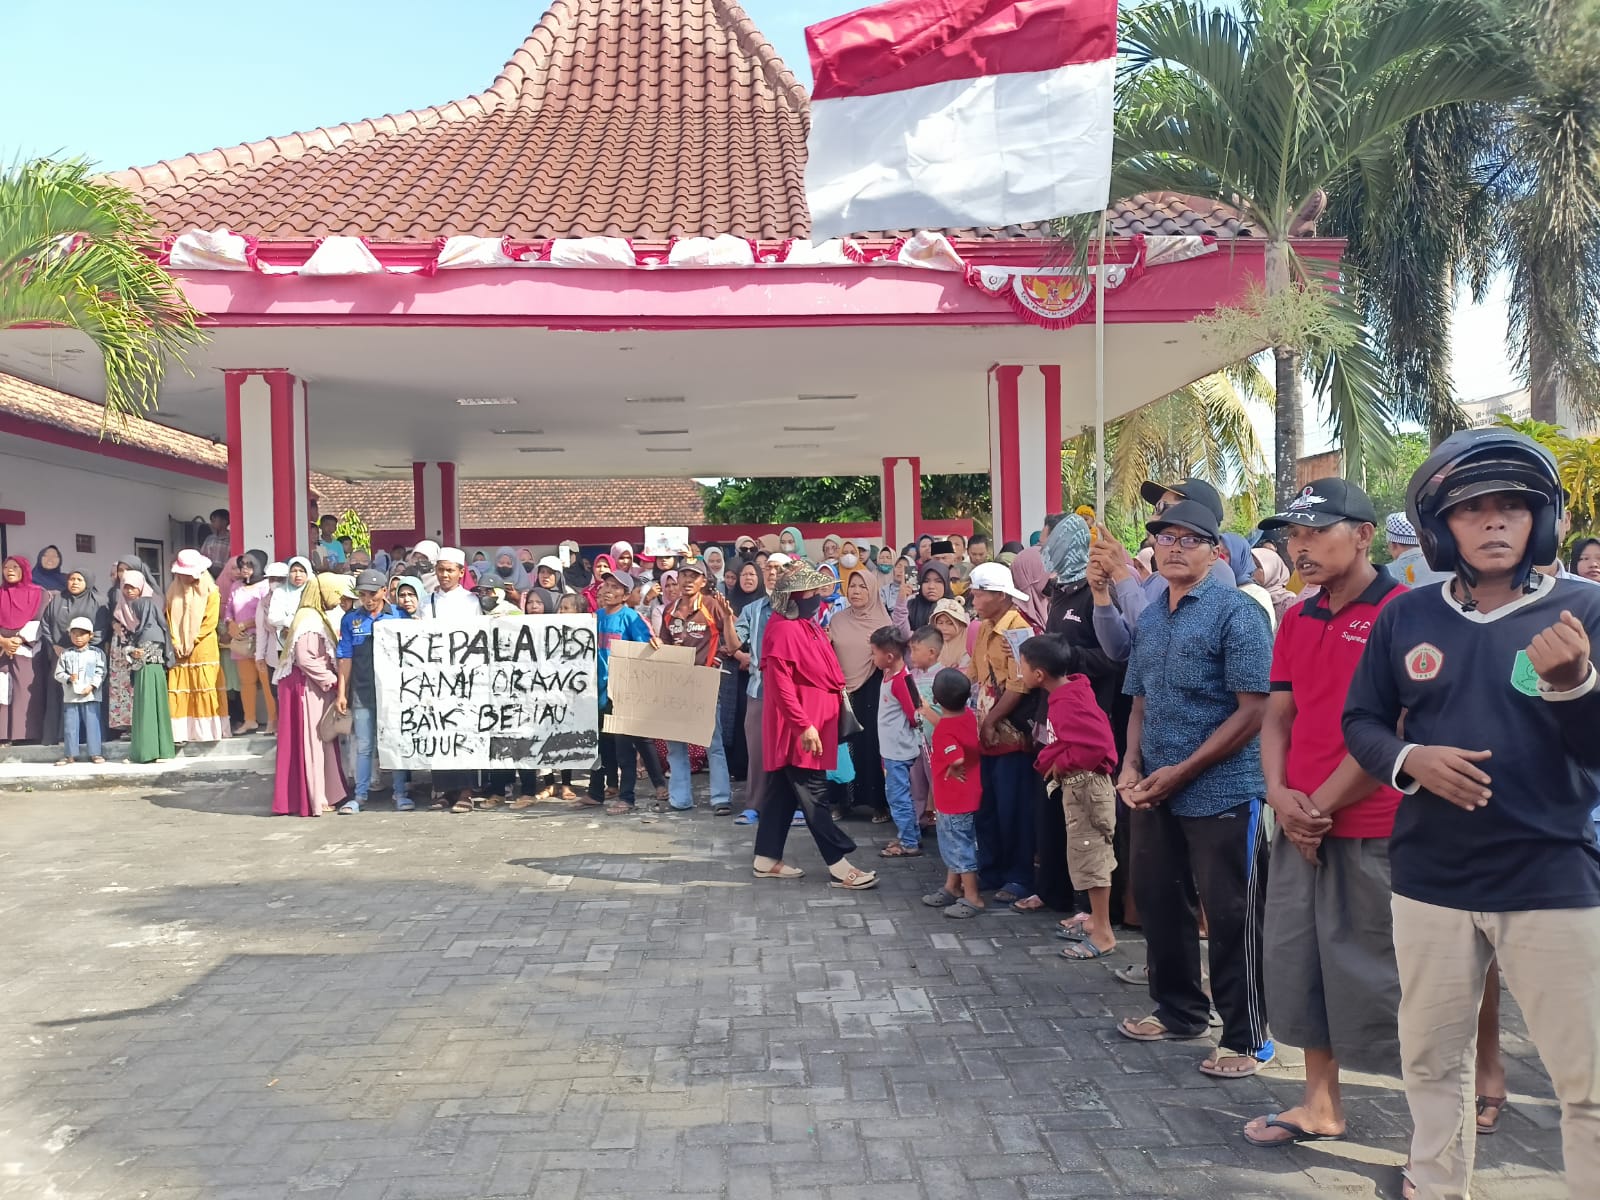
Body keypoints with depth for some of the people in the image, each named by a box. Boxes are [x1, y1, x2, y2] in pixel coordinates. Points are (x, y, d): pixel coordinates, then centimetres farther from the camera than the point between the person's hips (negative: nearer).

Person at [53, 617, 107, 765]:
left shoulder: (96, 653, 3)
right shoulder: (65, 654, 6)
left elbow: (100, 673, -1)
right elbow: (58, 673, 4)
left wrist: (92, 686, -13)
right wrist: (69, 678, -15)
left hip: (91, 696, -2)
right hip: (70, 697, 2)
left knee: (92, 724, 0)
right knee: (70, 726, 4)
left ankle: (95, 753, 6)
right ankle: (70, 754, 12)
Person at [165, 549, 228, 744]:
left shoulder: (210, 591, 0)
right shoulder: (173, 592, 12)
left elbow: (211, 621, -5)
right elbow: (170, 620, 9)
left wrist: (192, 641, -9)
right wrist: (176, 643, -4)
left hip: (203, 648, -3)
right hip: (179, 650, 3)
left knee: (206, 688, -6)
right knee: (179, 690, -2)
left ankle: (211, 730, -4)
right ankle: (182, 732, -1)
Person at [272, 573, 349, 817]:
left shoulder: (319, 617, 16)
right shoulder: (308, 620, -15)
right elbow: (304, 659, -22)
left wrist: (332, 678, 10)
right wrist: (331, 679, -15)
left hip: (320, 687, 10)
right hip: (308, 687, -10)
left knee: (321, 740, 13)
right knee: (311, 742, -4)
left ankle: (319, 795, 19)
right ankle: (313, 799, 1)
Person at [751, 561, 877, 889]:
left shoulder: (806, 624, 14)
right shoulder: (783, 629, -18)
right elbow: (781, 684, -23)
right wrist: (804, 725, -25)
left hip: (812, 720, 10)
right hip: (798, 726, -10)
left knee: (783, 791, 13)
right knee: (813, 793, -6)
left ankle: (767, 859, 19)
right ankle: (839, 865, -4)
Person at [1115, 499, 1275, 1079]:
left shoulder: (1236, 612, -10)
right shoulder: (1148, 620, 11)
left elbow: (1254, 709, -16)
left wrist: (1182, 771, -17)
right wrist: (1132, 767, 0)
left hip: (1221, 792, -7)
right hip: (1154, 793, 7)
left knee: (1231, 919, 3)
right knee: (1159, 904, 16)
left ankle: (1246, 1038, 17)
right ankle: (1178, 1009, 35)